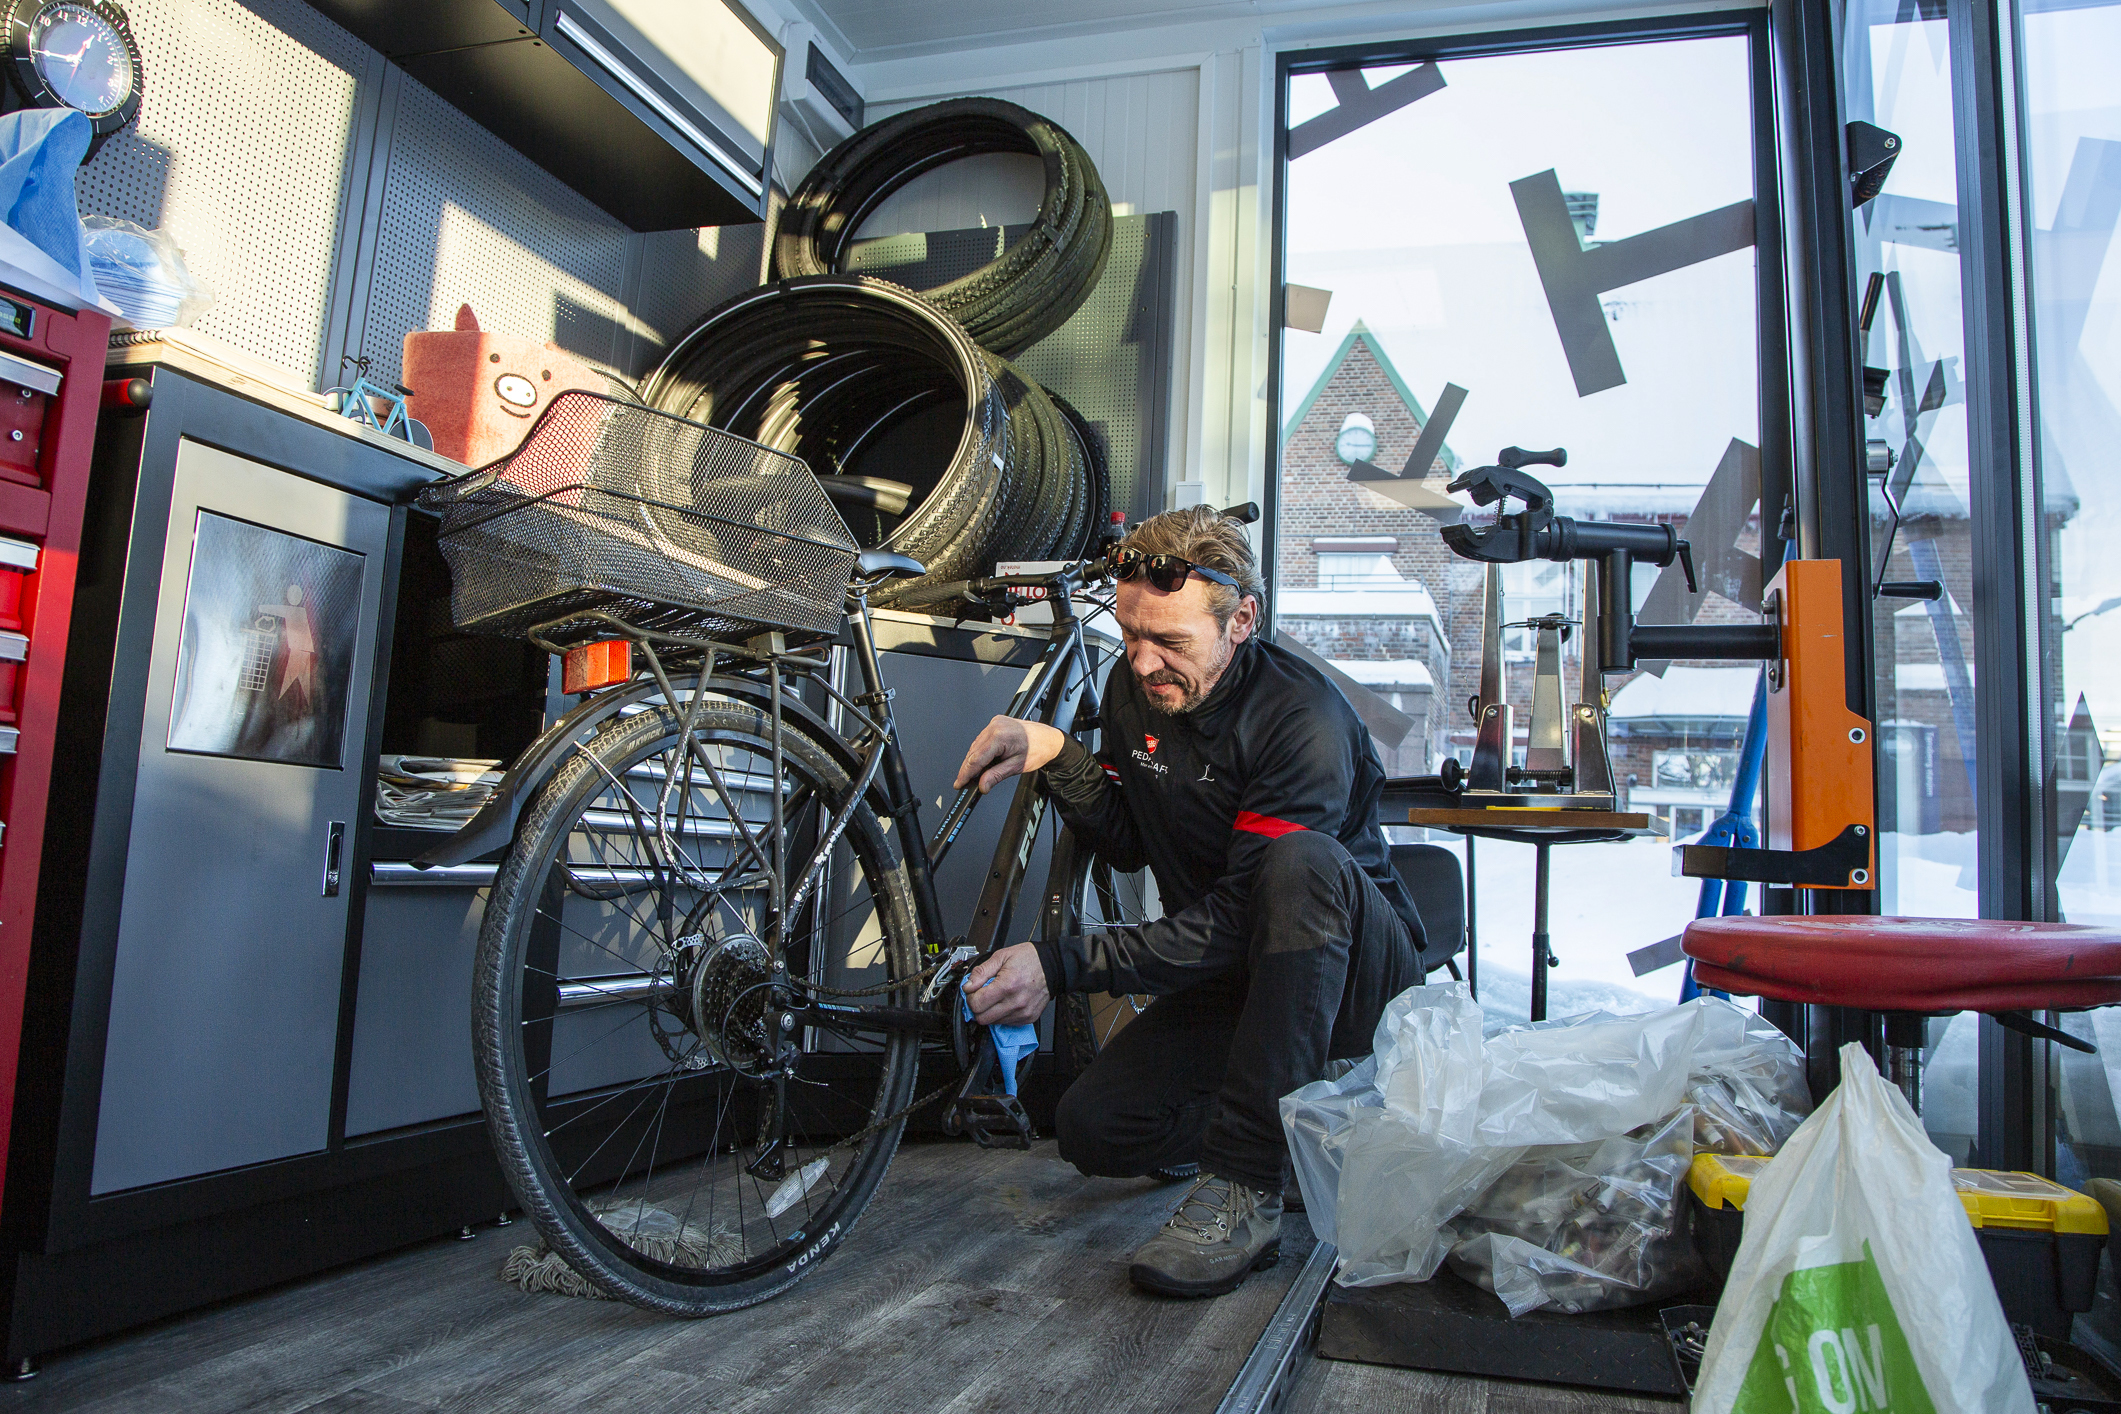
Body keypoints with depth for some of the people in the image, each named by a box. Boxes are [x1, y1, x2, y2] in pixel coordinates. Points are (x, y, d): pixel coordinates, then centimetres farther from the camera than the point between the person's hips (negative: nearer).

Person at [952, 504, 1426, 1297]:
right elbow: (1129, 846, 5)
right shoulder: (1134, 692, -3)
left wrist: (1063, 968, -34)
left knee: (1299, 860, -38)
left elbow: (1239, 918, -29)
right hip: (1230, 975, 6)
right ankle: (1284, 1109, 15)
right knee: (1095, 1130, -13)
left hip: (1357, 973, -5)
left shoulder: (1304, 718, -26)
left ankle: (1248, 1187, -31)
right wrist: (1056, 756, -13)